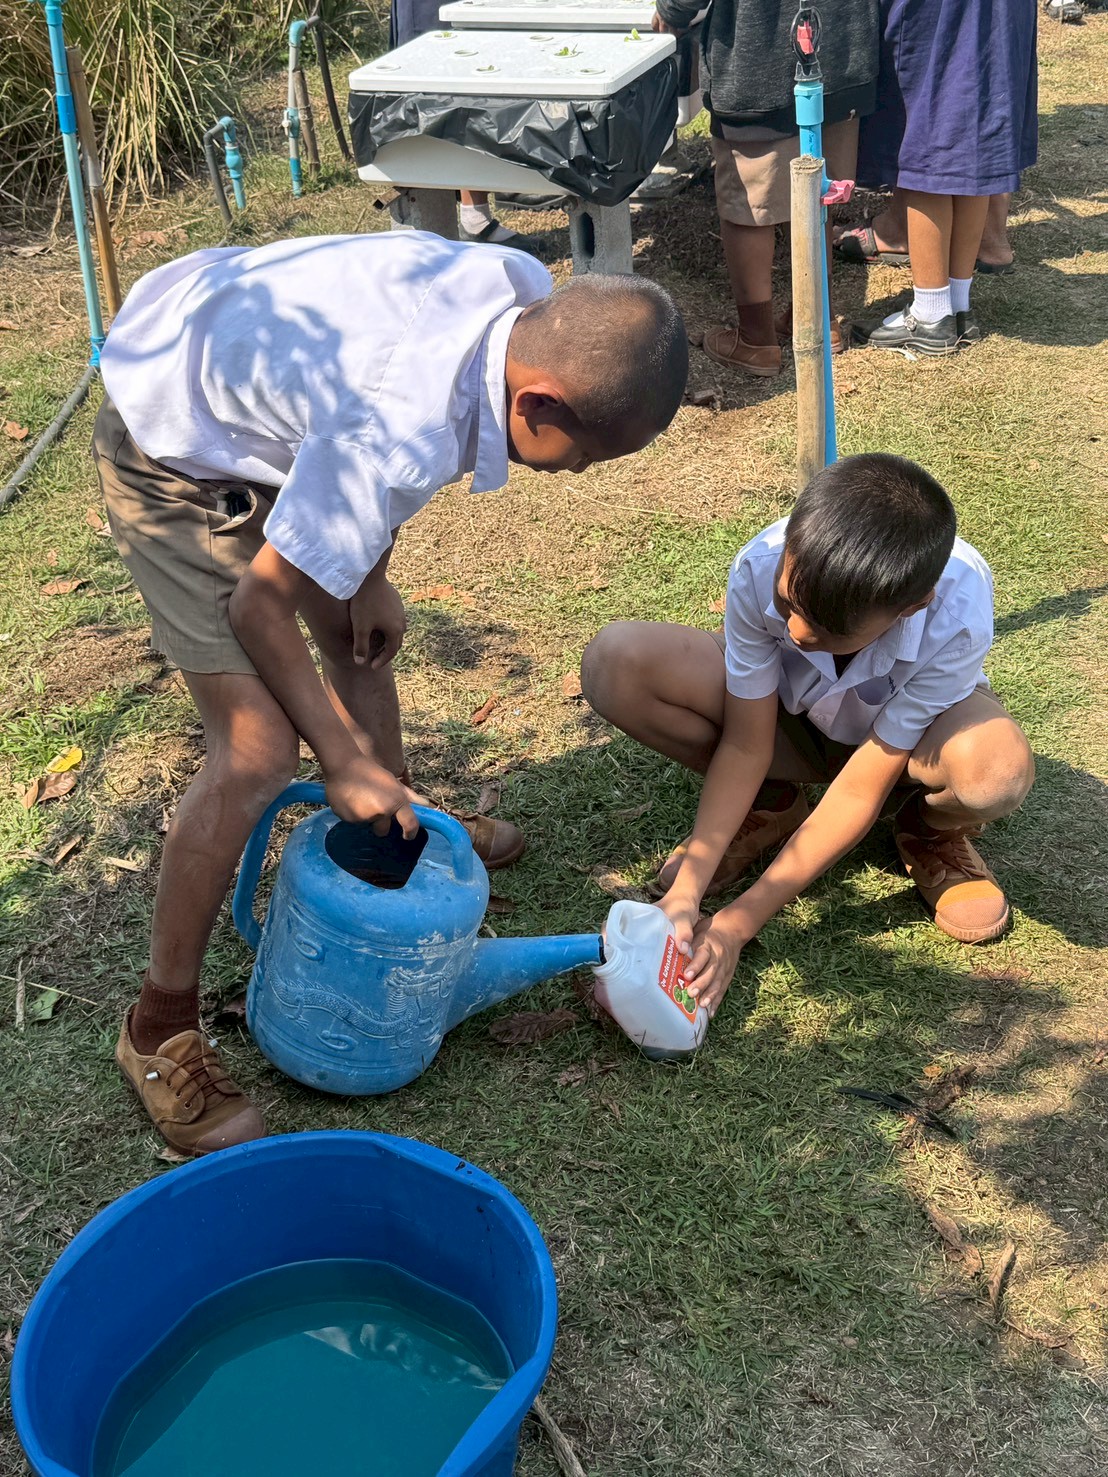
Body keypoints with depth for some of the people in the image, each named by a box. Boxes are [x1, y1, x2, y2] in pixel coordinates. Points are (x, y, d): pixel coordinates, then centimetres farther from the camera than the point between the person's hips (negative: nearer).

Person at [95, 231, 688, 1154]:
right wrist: (344, 763, -16)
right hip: (177, 454, -8)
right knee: (260, 751, -12)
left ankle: (402, 823, 49)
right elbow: (259, 603, -26)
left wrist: (372, 576, 4)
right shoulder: (400, 435, -39)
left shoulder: (534, 300, -16)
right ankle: (160, 1031, 4)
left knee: (361, 636, 22)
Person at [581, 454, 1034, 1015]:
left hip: (905, 734, -2)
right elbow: (745, 742, -21)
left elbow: (861, 789, -30)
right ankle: (771, 808, -1)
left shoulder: (957, 615, -36)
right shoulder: (759, 569, -31)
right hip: (794, 721, 2)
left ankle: (932, 832, -1)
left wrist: (735, 926, -30)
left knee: (996, 770, -41)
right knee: (615, 663, -25)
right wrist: (686, 889, -29)